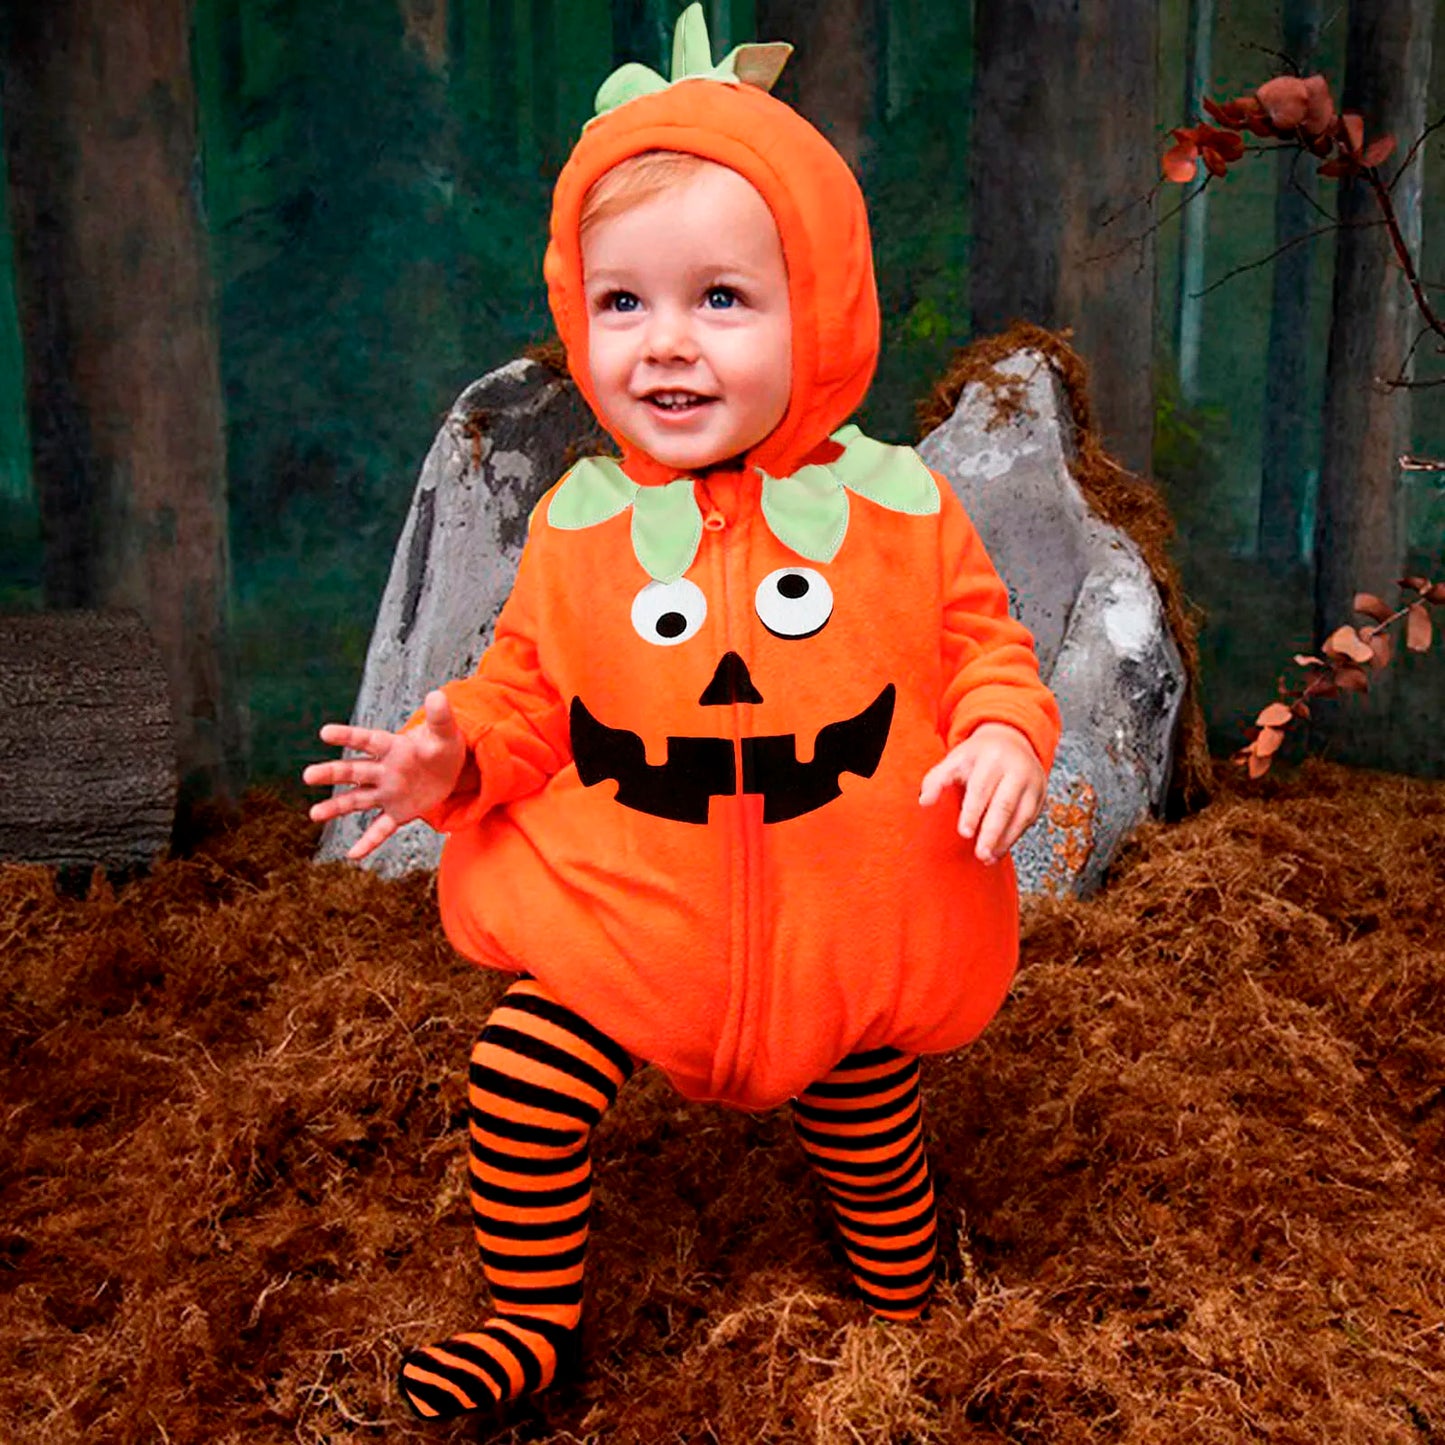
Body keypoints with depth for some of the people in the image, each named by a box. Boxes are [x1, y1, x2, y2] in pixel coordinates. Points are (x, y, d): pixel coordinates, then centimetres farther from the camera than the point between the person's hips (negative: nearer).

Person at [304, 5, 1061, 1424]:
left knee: (865, 1126, 18)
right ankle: (531, 1320, 22)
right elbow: (529, 688, 2)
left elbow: (982, 639, 0)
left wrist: (1003, 730, -20)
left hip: (850, 929, 0)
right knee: (518, 1090, -6)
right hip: (627, 915, 1)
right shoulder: (577, 524, -7)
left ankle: (903, 1313, 49)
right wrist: (459, 753, -16)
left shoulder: (895, 505, -11)